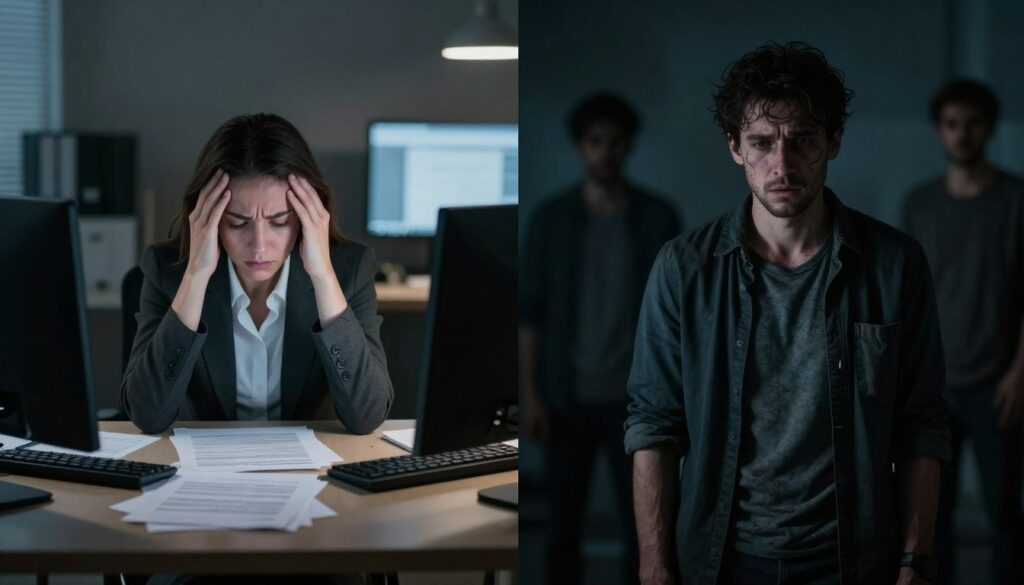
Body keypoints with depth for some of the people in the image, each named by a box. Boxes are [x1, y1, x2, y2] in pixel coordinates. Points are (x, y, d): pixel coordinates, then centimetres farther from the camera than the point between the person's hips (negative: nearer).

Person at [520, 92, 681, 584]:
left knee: (643, 526, 3)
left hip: (635, 398, 0)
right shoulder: (551, 218, 0)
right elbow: (529, 313, 1)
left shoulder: (658, 218, 0)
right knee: (562, 527, 6)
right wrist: (531, 395, -5)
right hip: (568, 398, 0)